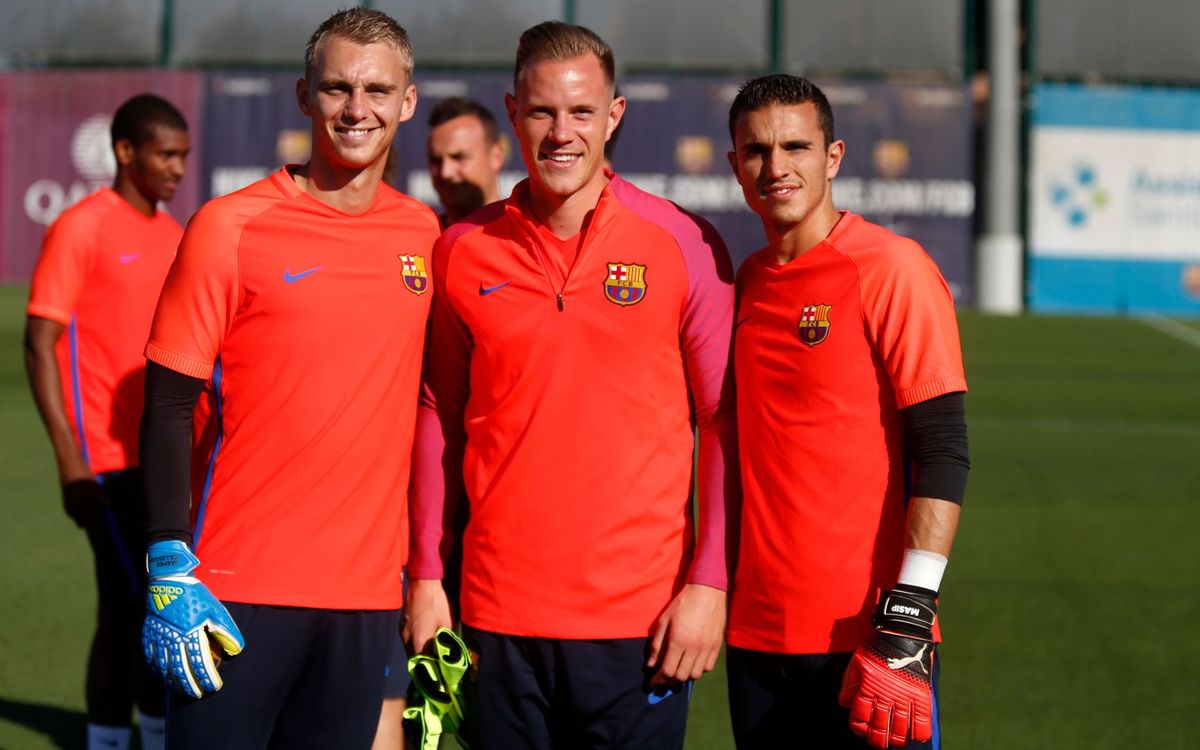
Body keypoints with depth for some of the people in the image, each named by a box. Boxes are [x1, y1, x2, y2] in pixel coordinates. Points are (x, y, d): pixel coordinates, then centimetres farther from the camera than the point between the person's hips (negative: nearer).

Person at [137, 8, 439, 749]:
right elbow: (168, 404, -5)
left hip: (368, 593, 4)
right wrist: (171, 571, -14)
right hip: (240, 592, -4)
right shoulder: (230, 227, -4)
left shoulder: (425, 235, 8)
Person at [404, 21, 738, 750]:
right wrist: (426, 575, 7)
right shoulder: (464, 251, 4)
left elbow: (728, 422, -1)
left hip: (641, 615, -2)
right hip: (499, 611, 2)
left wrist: (710, 583, -7)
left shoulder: (685, 246, -3)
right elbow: (439, 416, 11)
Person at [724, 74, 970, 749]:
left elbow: (944, 452, -13)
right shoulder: (744, 284, 11)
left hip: (863, 637, -6)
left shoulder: (891, 269, -8)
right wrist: (717, 593, 13)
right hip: (756, 635, 6)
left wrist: (906, 624, -20)